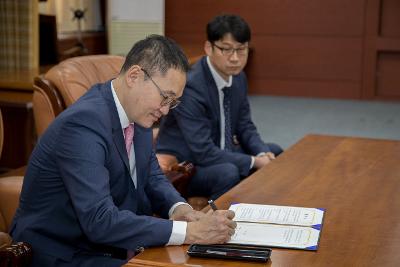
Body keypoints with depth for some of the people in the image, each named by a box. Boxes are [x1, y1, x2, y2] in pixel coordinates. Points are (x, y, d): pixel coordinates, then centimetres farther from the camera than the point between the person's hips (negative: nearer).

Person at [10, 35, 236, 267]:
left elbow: (152, 178, 12)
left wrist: (178, 208, -10)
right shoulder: (83, 123, -25)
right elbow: (99, 221, -32)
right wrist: (189, 232, -32)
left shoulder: (137, 111, 1)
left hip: (111, 246, 8)